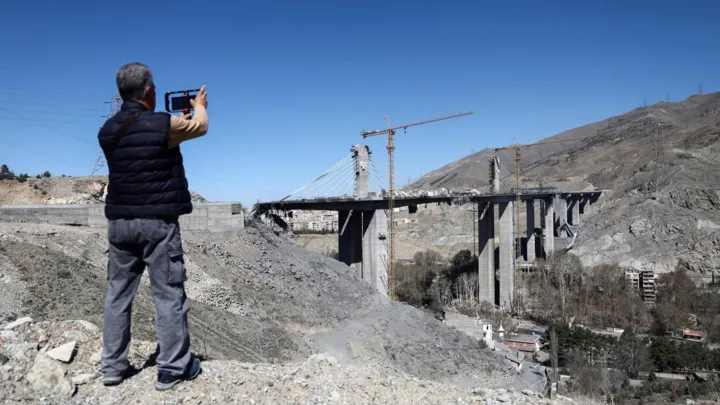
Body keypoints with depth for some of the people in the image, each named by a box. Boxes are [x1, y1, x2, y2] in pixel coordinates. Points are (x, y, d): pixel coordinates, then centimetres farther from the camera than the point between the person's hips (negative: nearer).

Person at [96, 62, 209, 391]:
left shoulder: (107, 130, 5)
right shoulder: (164, 124, -12)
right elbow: (200, 127, 8)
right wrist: (199, 105, 30)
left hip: (119, 220, 6)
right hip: (158, 221, -6)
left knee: (118, 293, 13)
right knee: (169, 294, 2)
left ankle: (113, 366, 20)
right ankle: (173, 368, 8)